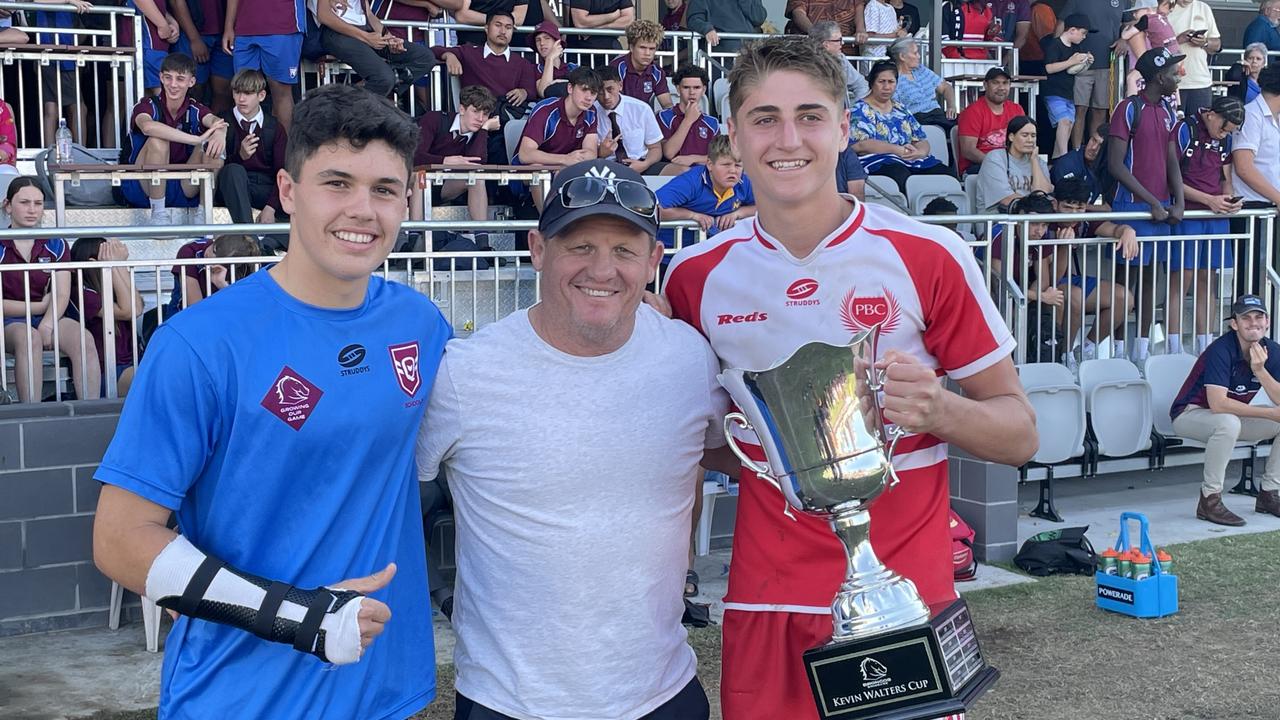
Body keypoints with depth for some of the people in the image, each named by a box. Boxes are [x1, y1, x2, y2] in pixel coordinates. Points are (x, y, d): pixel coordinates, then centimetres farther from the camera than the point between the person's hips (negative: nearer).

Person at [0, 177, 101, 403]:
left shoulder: (56, 245, 10)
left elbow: (62, 296, -1)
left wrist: (47, 325, -19)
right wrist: (40, 306, -6)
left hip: (49, 318, 3)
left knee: (84, 339, -28)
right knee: (28, 338, -37)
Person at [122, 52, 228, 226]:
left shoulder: (194, 110, 0)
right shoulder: (148, 106, -9)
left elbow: (215, 120, -23)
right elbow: (147, 126, -34)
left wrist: (220, 133, -50)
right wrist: (197, 139, -43)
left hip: (183, 191, 3)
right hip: (142, 190, -3)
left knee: (214, 146, -18)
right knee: (158, 140, -29)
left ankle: (204, 214, -13)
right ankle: (159, 214, -20)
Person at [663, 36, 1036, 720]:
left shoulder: (929, 257, -9)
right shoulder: (698, 275, -1)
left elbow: (1019, 436, -3)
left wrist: (935, 409, -23)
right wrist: (761, 460, -7)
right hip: (765, 602, 2)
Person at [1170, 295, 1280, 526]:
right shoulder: (1221, 350, -26)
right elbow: (1218, 404, -35)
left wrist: (1260, 370, -29)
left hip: (1233, 415, 7)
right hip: (1190, 414, -7)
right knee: (1228, 423, -38)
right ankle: (1210, 499, -27)